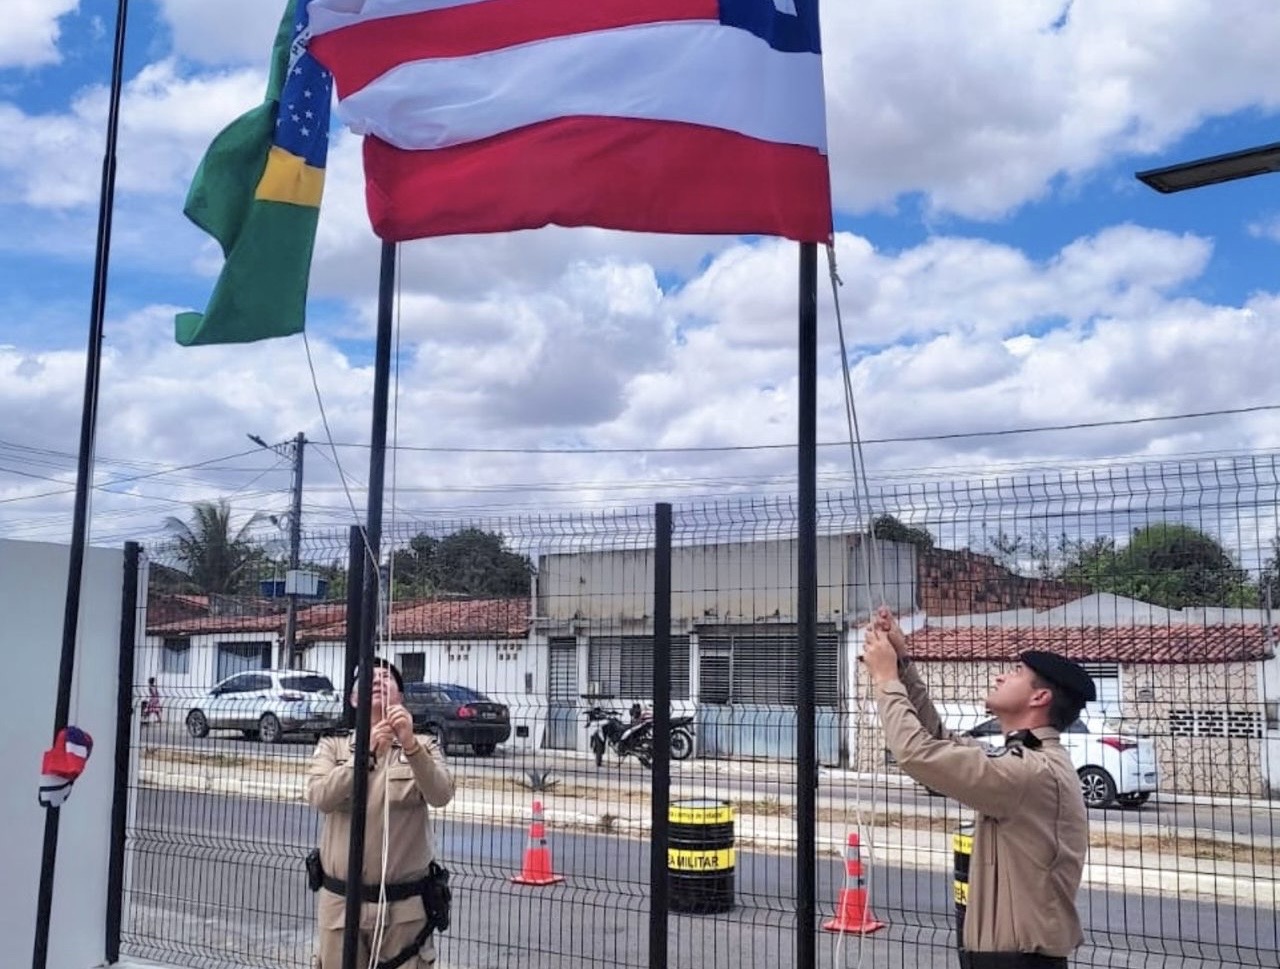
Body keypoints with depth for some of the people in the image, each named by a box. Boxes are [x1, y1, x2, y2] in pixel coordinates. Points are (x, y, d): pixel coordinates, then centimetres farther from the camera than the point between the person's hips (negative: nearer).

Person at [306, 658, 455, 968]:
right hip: (341, 900, 1)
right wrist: (365, 755, -28)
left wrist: (411, 745, -32)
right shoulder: (333, 745, 3)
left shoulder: (423, 746, 1)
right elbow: (319, 798, -14)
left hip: (405, 904, -1)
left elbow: (440, 795, -17)